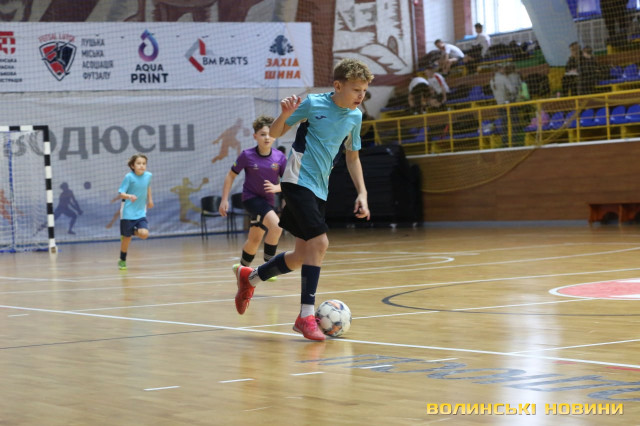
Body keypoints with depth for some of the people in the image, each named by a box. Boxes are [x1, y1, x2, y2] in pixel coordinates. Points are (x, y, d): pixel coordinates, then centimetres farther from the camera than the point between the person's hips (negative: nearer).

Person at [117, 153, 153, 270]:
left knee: (144, 234, -16)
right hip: (128, 212, -3)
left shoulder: (148, 175, -2)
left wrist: (150, 199, 24)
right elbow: (121, 193, -17)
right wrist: (129, 196, -36)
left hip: (141, 212, 3)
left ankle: (133, 231, 18)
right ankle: (122, 261, 24)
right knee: (126, 238, 4)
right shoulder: (129, 177, -15)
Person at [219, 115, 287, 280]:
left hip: (268, 201, 5)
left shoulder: (279, 157, -10)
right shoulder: (247, 155, -15)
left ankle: (243, 268, 43)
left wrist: (276, 188, -25)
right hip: (251, 198, -5)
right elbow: (231, 175, -4)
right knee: (276, 225, -28)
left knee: (254, 240, 19)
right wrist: (224, 199, -7)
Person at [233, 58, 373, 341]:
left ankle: (250, 278, 33)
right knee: (319, 243, -21)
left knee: (301, 257, 9)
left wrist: (362, 193, 9)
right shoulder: (313, 104, -10)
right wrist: (285, 115, -22)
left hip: (320, 190, 7)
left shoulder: (355, 116, 7)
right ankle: (306, 316, -14)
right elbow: (275, 133, -1)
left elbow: (352, 157, 18)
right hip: (299, 180, -7)